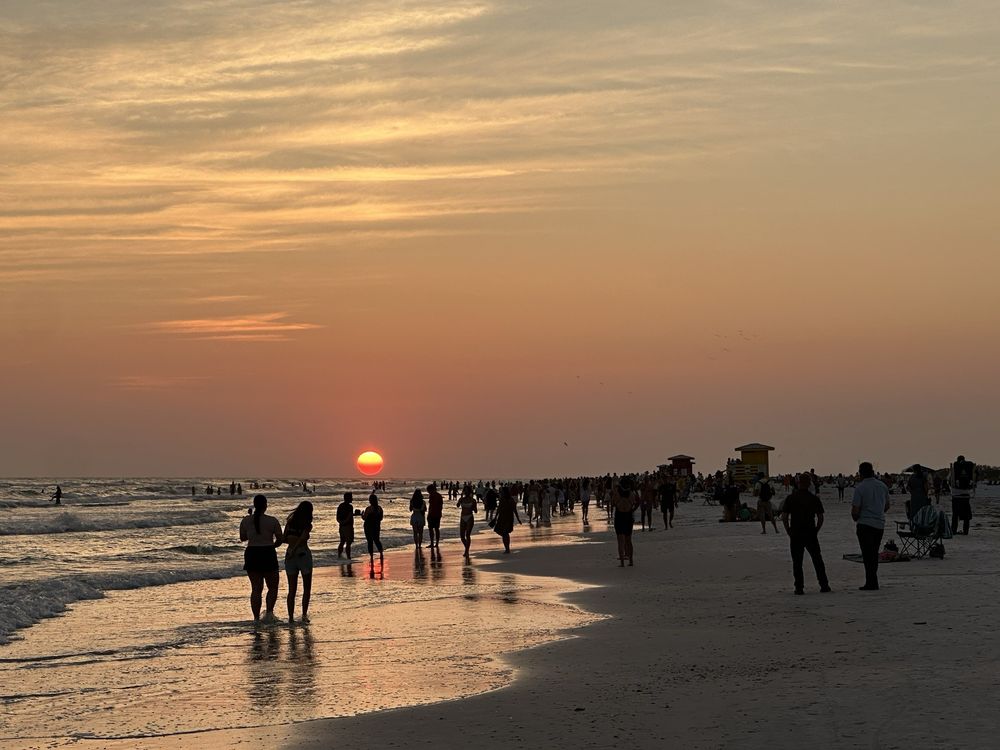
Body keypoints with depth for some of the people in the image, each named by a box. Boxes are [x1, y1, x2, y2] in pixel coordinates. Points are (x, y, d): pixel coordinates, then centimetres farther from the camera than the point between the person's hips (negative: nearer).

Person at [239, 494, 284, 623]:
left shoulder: (246, 520, -1)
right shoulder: (272, 521, -8)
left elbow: (242, 538, 11)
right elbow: (280, 539, -2)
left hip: (251, 554, 3)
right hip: (268, 555, -3)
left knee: (256, 588, 11)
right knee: (273, 587, 13)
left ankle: (256, 618, 7)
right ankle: (269, 611, -6)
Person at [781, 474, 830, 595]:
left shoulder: (790, 498, -2)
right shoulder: (814, 499, -1)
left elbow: (784, 517, -4)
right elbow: (820, 518, -2)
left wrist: (789, 532, 5)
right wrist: (815, 531, 9)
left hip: (795, 535, -1)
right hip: (811, 534, 1)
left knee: (797, 562, 4)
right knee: (817, 561, 10)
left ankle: (799, 588, 0)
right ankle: (824, 585, 11)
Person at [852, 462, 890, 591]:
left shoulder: (860, 488, -11)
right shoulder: (883, 486, 8)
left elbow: (855, 510, -12)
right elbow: (887, 506, 20)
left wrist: (856, 519, 8)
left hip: (865, 524, -6)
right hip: (880, 524, 6)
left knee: (868, 555, -3)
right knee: (874, 554, 15)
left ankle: (871, 583, -6)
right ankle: (872, 581, 20)